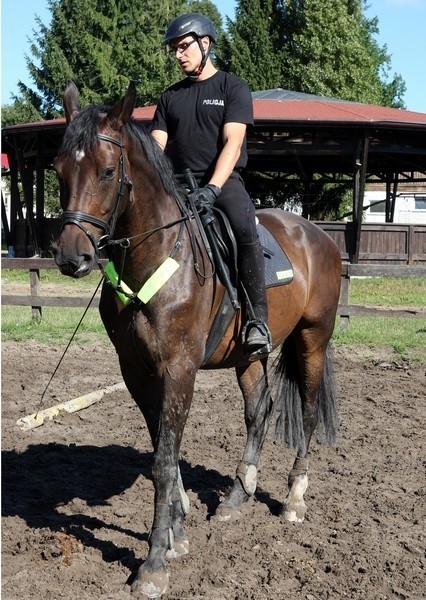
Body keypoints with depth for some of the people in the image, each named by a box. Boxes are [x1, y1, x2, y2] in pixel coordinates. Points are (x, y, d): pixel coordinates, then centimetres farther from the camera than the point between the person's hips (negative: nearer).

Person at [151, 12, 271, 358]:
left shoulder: (233, 88, 4)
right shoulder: (170, 97, 18)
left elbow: (232, 143, -10)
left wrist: (212, 188, -25)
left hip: (223, 182, -5)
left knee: (245, 229, -34)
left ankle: (258, 320, -29)